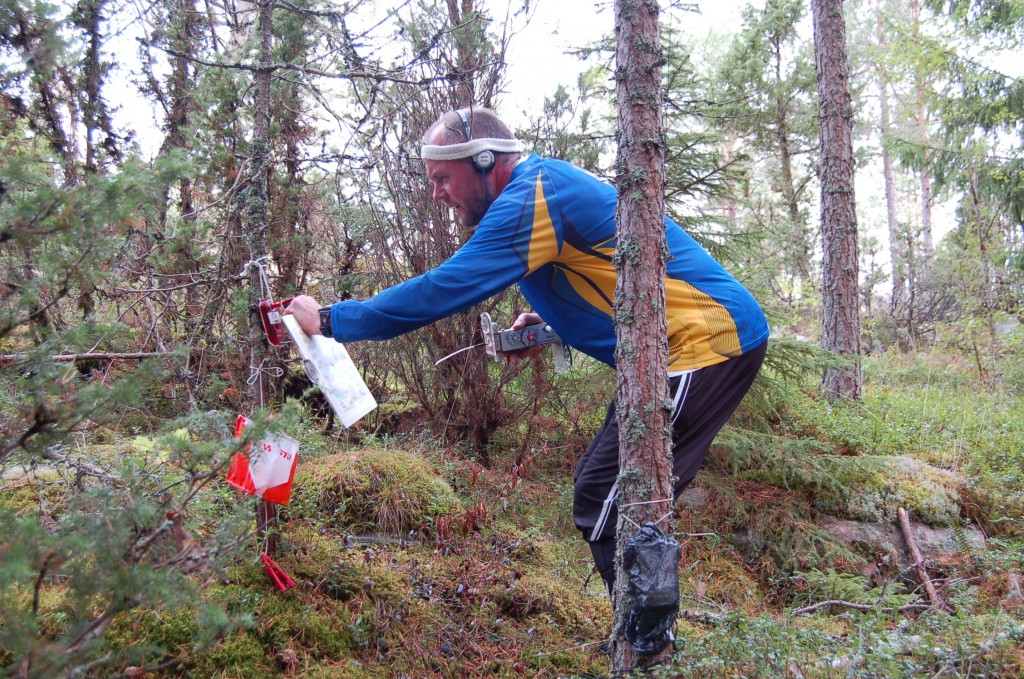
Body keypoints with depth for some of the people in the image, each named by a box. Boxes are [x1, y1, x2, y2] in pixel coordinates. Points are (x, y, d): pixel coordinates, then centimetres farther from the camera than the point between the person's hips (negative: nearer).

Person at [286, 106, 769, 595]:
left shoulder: (532, 198, -17)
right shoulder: (542, 184, 14)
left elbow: (445, 288, -22)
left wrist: (330, 320, -15)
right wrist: (550, 324, 6)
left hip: (710, 341, -10)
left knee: (604, 503, -12)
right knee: (598, 486, 13)